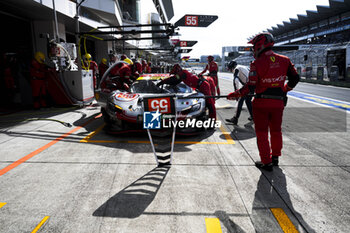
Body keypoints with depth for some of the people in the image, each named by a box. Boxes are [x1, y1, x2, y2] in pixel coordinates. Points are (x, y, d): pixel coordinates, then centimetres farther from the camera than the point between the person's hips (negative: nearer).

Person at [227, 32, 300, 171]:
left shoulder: (257, 63, -14)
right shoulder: (284, 60, 1)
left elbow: (251, 87, -17)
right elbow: (295, 78, 7)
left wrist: (235, 95, -4)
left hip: (261, 103, -5)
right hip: (278, 102, 5)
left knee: (262, 133, 7)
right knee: (276, 131, 21)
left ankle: (267, 162, 13)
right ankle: (275, 157, 36)